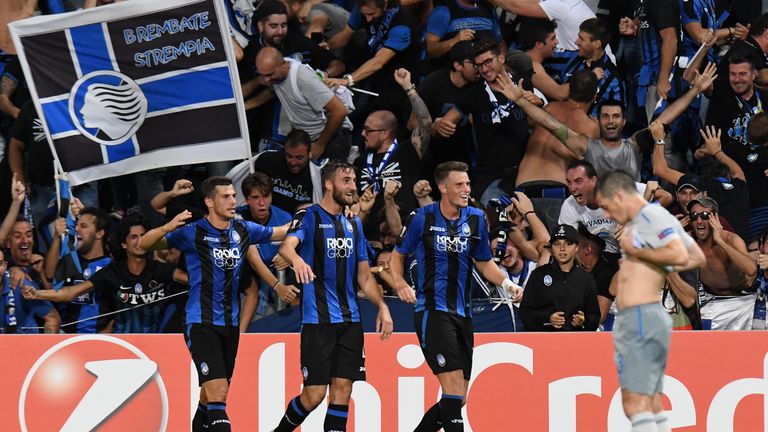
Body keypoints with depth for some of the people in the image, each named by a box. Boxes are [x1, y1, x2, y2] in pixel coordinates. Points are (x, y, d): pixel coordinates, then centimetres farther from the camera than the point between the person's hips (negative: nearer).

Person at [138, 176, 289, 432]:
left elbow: (281, 232, 21)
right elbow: (144, 244, -12)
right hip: (202, 323, -6)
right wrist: (168, 228, -29)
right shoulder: (193, 233, -9)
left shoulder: (243, 230, 6)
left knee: (212, 395, 15)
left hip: (230, 324, 6)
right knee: (218, 392, -18)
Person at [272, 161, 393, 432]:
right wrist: (296, 259, -48)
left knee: (343, 389, 1)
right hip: (318, 318, -6)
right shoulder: (309, 217, -4)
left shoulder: (354, 224, 16)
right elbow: (287, 245, -24)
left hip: (349, 319, 6)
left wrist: (382, 306, 4)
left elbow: (364, 275, 19)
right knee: (314, 394, -8)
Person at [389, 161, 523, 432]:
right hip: (432, 311, -5)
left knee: (458, 398, 6)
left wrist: (507, 283, 1)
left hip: (462, 315, 6)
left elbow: (484, 263, 19)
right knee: (454, 386, -19)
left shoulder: (476, 219, 8)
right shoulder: (424, 218, -3)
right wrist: (400, 283, -9)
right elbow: (398, 255, 9)